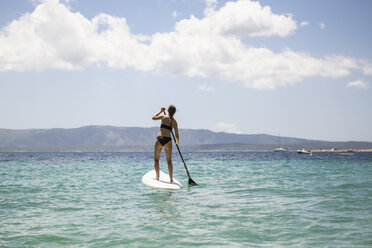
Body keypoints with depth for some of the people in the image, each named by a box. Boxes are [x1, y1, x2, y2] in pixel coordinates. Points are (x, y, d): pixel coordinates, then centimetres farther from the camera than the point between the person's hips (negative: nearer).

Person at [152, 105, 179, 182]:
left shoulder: (163, 117, 2)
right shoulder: (174, 122, 7)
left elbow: (153, 118, 20)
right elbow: (176, 135, 10)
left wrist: (161, 111, 27)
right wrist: (177, 142, 30)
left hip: (159, 139, -1)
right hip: (168, 140, 1)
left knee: (156, 159, 13)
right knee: (169, 161, 11)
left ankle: (157, 177, 5)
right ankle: (171, 178, 3)